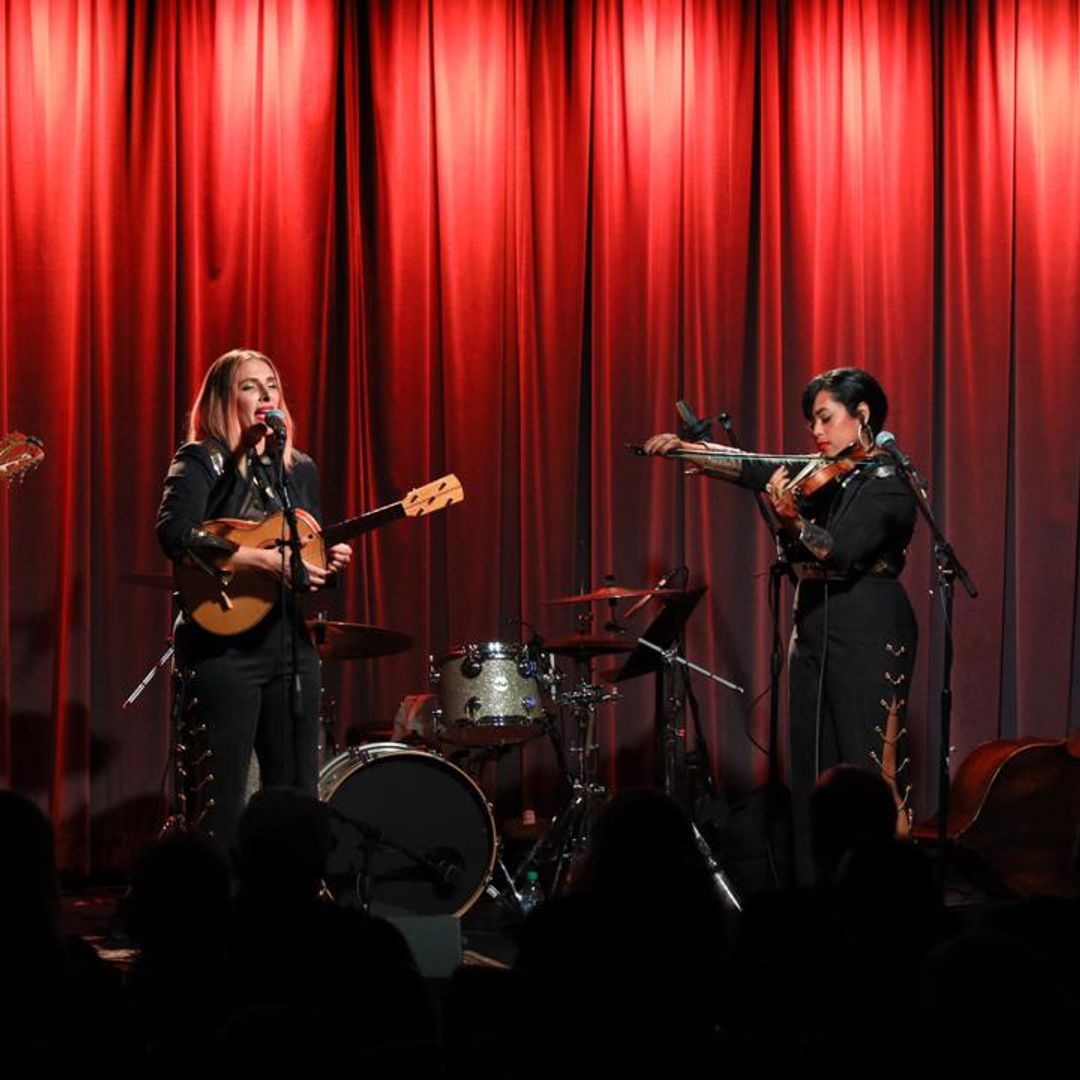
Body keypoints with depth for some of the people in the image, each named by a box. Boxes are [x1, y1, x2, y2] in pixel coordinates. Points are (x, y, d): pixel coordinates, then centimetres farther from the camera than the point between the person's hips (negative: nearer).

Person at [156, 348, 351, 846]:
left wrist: (328, 561, -1)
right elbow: (174, 534, -22)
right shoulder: (201, 462, -5)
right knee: (219, 803, -7)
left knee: (298, 798, 7)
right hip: (225, 644, -6)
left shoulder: (300, 469, 15)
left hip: (292, 642, 6)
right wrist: (266, 560, -25)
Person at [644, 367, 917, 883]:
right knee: (812, 776, 5)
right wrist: (684, 449, 7)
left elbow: (842, 553, -22)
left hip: (868, 640, -8)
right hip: (814, 636, 8)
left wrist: (792, 521, -38)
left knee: (868, 774, -11)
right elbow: (753, 470, 16)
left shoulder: (888, 482, -10)